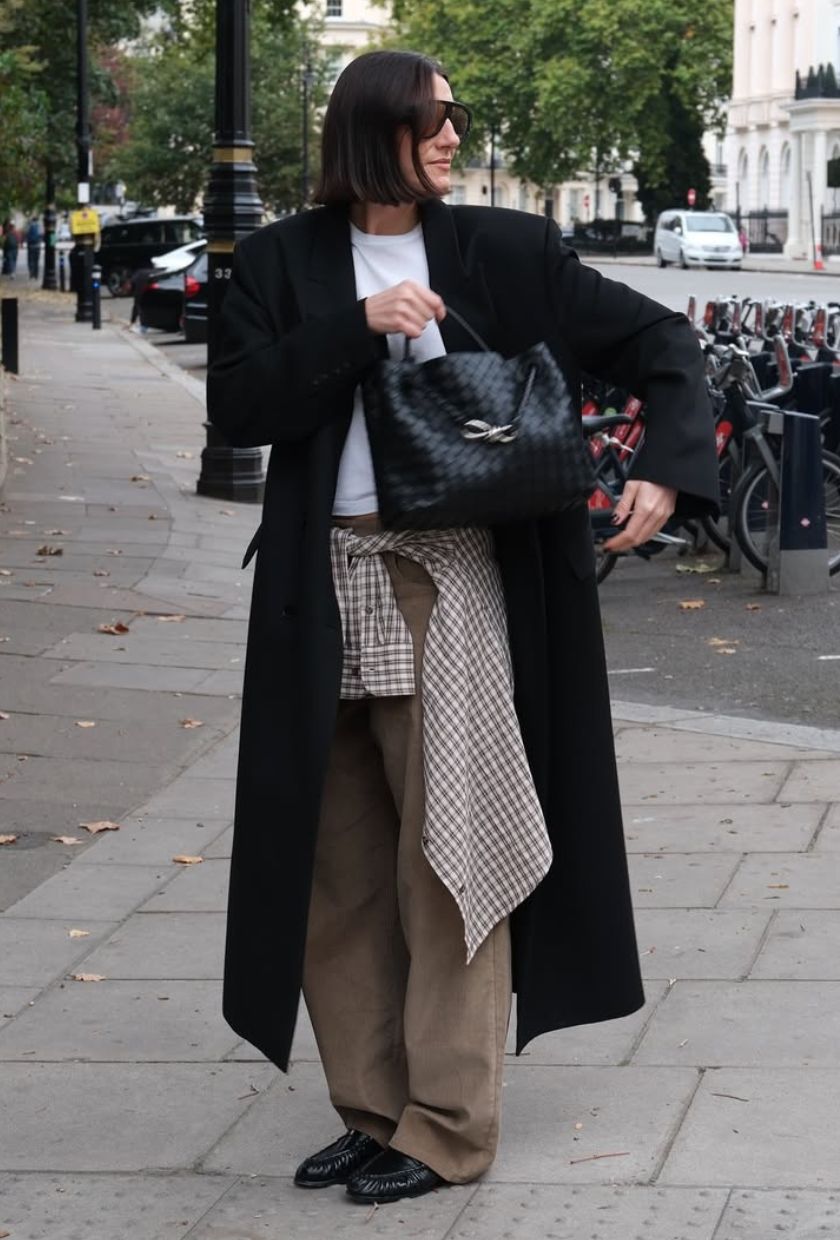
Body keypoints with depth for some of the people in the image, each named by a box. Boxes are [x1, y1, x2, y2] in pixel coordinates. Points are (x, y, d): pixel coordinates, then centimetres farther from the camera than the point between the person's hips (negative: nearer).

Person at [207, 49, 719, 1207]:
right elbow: (237, 407, -4)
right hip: (324, 590, 3)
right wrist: (356, 327, -14)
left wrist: (668, 470, -10)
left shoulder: (503, 251, 2)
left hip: (453, 580, -2)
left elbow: (659, 338, 4)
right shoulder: (283, 261, 5)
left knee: (449, 855, -1)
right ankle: (373, 1110, 19)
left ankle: (447, 1126, 7)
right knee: (338, 869, 8)